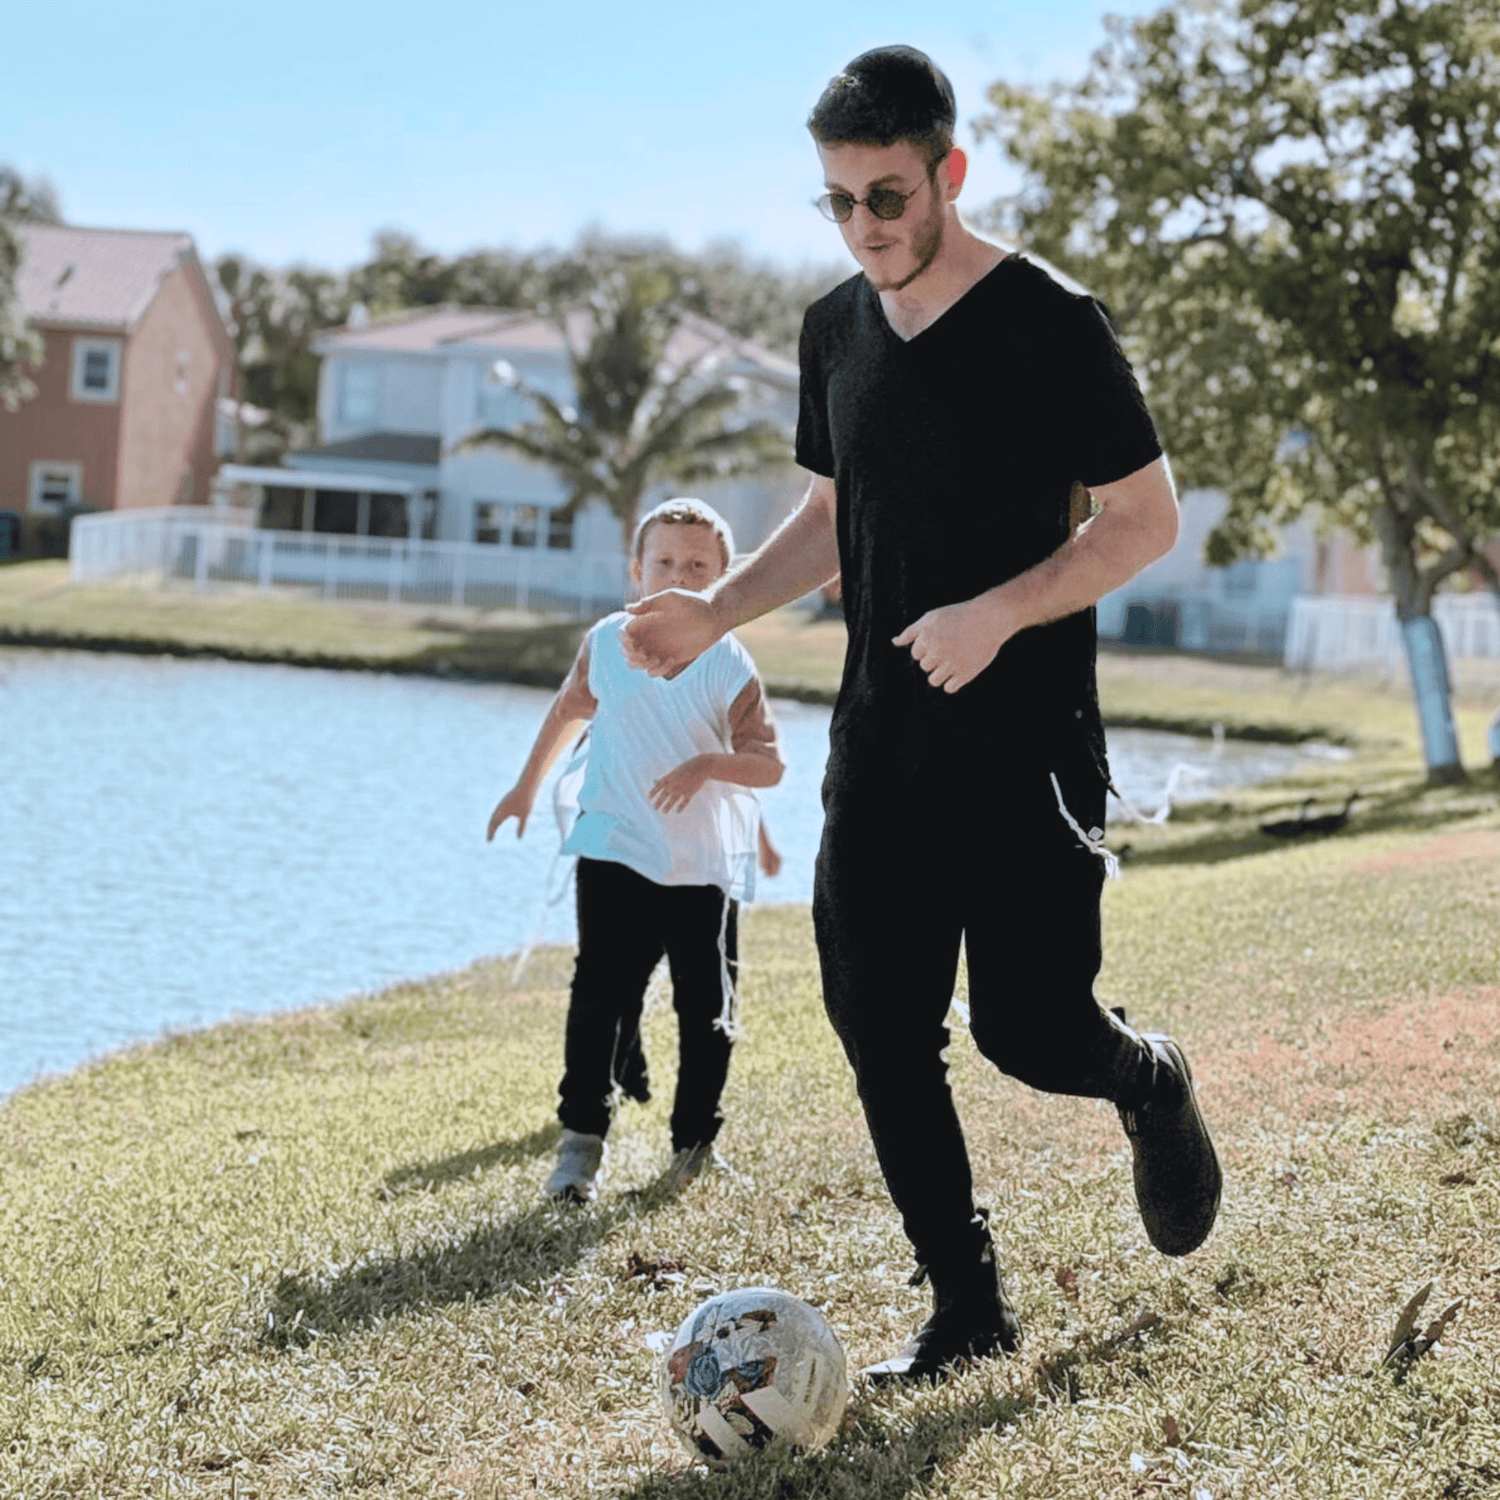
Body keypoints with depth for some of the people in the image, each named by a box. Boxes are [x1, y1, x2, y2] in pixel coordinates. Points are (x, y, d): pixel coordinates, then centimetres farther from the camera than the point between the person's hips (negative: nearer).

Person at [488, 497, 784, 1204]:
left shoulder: (729, 664, -6)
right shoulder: (606, 642, 2)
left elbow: (770, 764, -8)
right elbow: (571, 707, 21)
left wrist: (709, 764, -26)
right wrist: (527, 785, 27)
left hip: (706, 862, 0)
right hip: (617, 851, 1)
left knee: (705, 1007, 5)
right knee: (601, 993, -9)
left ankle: (694, 1137, 21)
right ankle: (581, 1134, -4)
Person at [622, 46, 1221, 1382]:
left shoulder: (1048, 324, -11)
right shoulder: (837, 329, 9)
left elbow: (1146, 517, -10)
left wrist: (999, 614, -23)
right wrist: (718, 613, 4)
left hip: (1027, 747, -6)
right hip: (880, 747, 6)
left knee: (1028, 1031, -8)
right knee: (881, 1035, 1)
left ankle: (1151, 1083, 28)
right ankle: (968, 1309, 14)